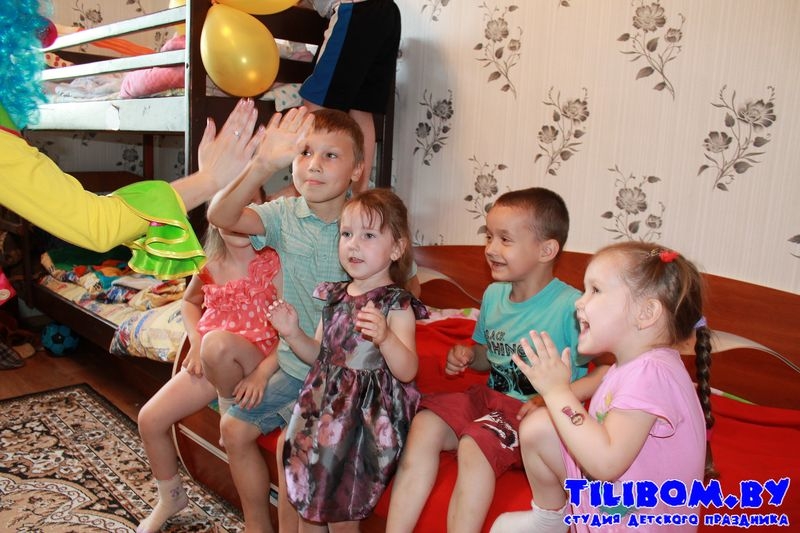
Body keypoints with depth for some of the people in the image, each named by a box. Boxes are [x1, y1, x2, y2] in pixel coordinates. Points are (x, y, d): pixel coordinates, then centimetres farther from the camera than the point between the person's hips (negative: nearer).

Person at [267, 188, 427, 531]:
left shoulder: (397, 304, -13)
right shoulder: (335, 296, 6)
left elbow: (407, 370, -20)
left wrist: (384, 337, -37)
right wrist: (292, 332, -2)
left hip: (368, 417, -6)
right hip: (324, 406, 6)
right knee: (307, 505, 19)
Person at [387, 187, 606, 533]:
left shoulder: (570, 306, -17)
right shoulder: (494, 295, 5)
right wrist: (468, 356, -2)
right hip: (491, 397, 7)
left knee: (475, 445, -30)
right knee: (424, 423, -15)